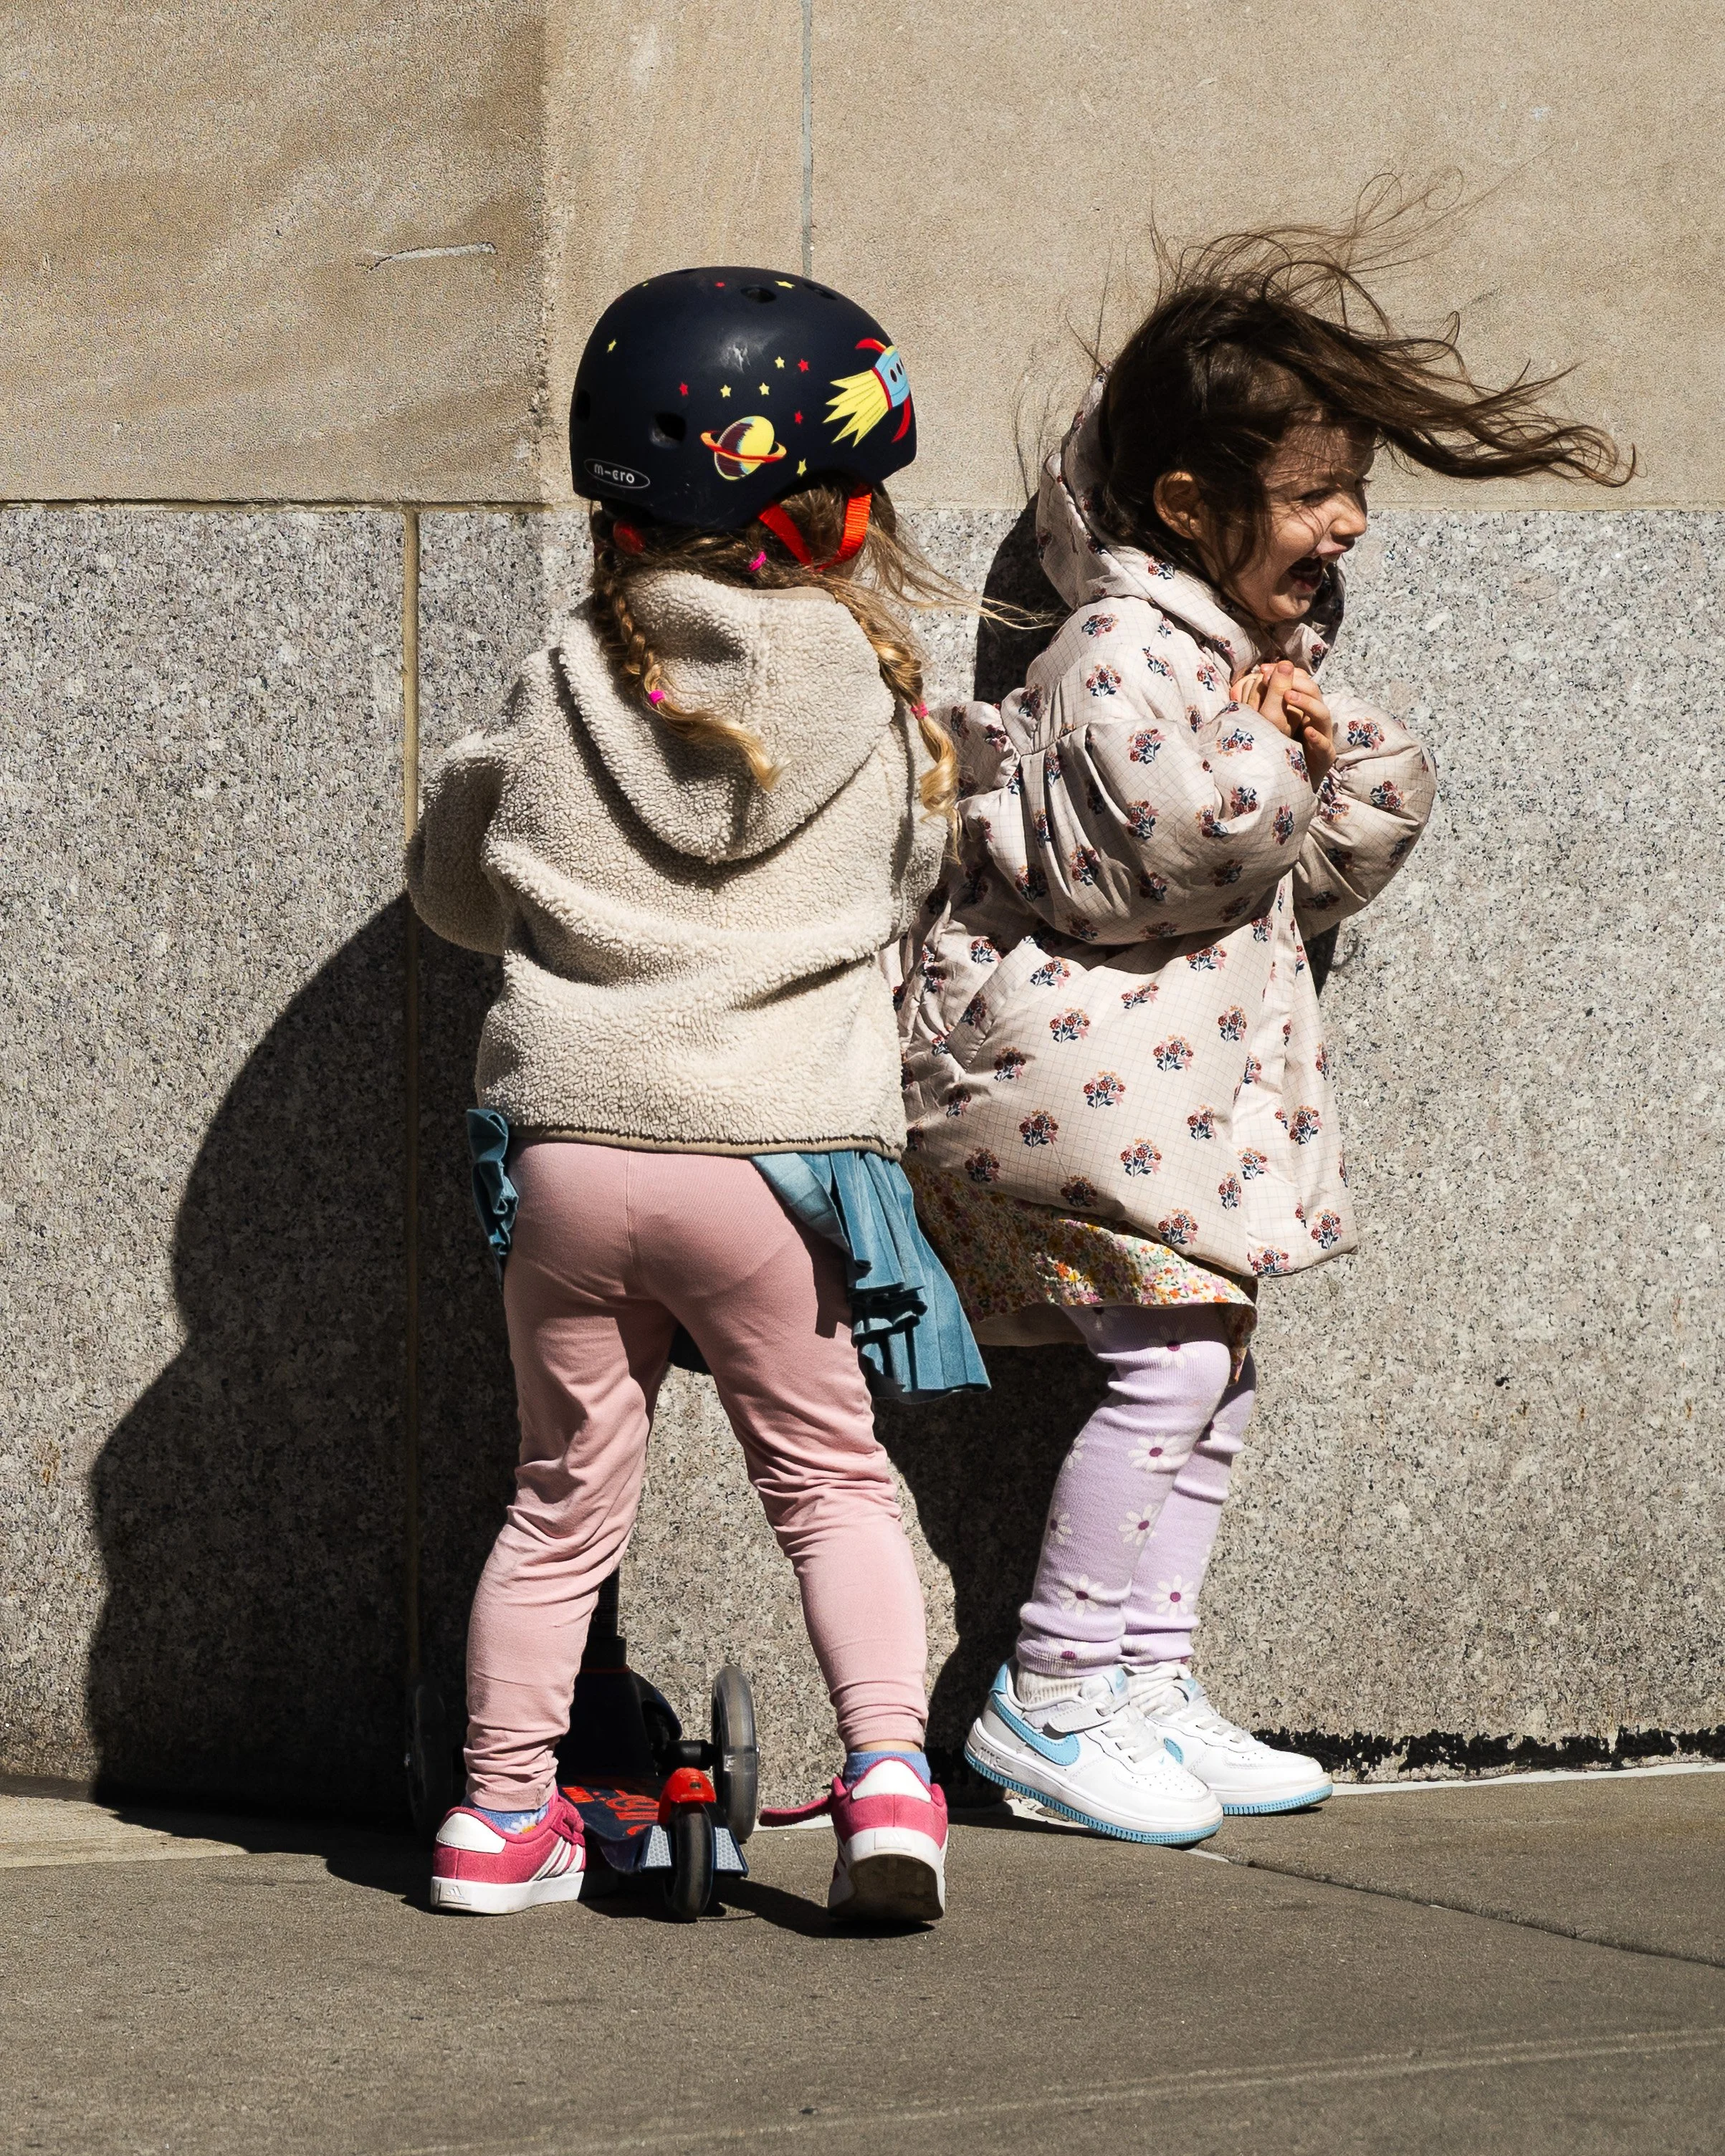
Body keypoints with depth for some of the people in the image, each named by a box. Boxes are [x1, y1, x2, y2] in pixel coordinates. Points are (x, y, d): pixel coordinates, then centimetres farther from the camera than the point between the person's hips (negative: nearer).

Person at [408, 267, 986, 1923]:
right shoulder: (877, 703, -4)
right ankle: (888, 1769, -2)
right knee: (828, 1478, 13)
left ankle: (505, 1803, 20)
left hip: (569, 1144, 1)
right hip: (779, 1149, -1)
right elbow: (911, 878, 13)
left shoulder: (565, 695, -2)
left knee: (565, 1491, 15)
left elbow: (454, 886, 11)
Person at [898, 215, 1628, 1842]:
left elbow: (1319, 880, 16)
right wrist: (1264, 753, -15)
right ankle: (1047, 1697, -4)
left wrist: (1349, 760, -1)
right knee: (1170, 1357, -13)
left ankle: (1146, 1691, 18)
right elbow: (1171, 858, -27)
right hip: (1061, 1057, -10)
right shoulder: (1124, 654, -17)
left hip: (1188, 1071, 10)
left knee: (1212, 1364, 11)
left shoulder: (1268, 641, 13)